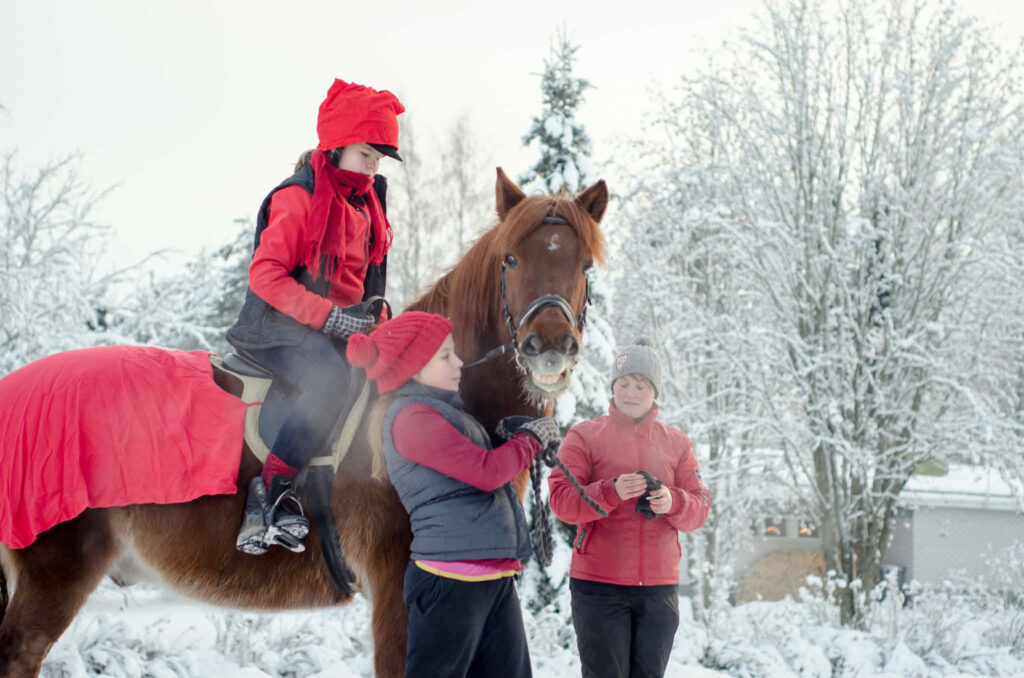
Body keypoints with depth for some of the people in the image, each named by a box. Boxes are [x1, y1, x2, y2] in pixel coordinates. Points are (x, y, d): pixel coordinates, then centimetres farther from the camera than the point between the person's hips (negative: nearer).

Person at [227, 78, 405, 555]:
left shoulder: (366, 202, 17)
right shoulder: (298, 197, -9)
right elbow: (266, 275, -18)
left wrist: (375, 319, 8)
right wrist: (330, 317, -24)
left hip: (345, 325, 8)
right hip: (281, 326, -8)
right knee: (332, 379, -37)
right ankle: (270, 490, -32)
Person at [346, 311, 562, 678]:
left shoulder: (444, 410, 19)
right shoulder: (412, 417, -12)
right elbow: (487, 472, -17)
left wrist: (513, 430, 9)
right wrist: (531, 438, -2)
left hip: (493, 576, 10)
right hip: (452, 577, -10)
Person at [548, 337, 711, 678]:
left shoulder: (676, 442, 13)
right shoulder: (585, 436, 3)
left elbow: (700, 508, 8)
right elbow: (561, 501, -7)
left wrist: (672, 502, -14)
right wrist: (612, 492, -22)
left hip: (659, 586, 3)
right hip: (599, 586, -3)